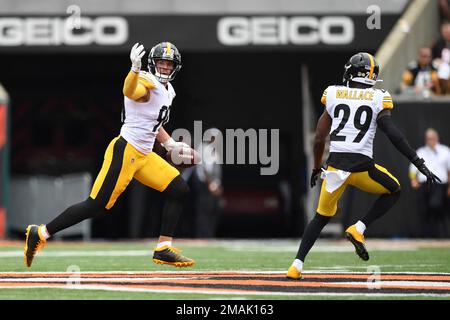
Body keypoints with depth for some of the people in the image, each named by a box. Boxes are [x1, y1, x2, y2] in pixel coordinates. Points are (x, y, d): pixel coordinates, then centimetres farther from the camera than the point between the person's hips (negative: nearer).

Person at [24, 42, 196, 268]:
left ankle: (163, 249, 7)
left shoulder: (168, 90, 17)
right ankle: (40, 234, 0)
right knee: (97, 205, -10)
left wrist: (170, 143, 20)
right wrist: (135, 68, -55)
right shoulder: (147, 84, -12)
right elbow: (129, 92, -37)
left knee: (178, 189, 3)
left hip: (143, 155, 9)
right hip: (125, 151, -9)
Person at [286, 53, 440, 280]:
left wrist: (316, 168, 25)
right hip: (361, 165, -2)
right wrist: (419, 164, -7)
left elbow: (319, 138, 10)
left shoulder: (334, 95, 8)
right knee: (393, 191, 25)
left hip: (335, 165, 3)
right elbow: (393, 135, -9)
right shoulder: (378, 99, 2)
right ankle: (358, 229, 8)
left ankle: (297, 265, 8)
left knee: (322, 216, 18)